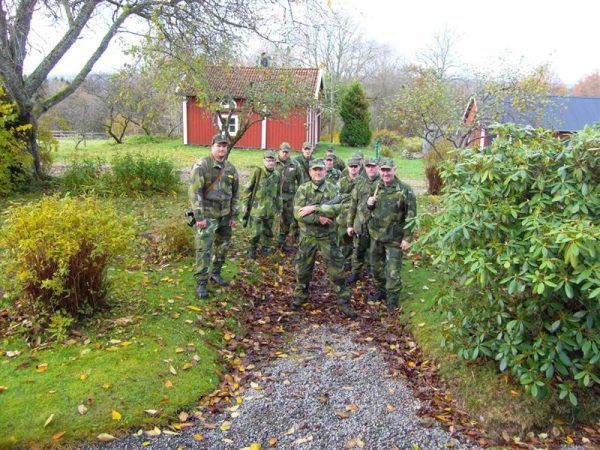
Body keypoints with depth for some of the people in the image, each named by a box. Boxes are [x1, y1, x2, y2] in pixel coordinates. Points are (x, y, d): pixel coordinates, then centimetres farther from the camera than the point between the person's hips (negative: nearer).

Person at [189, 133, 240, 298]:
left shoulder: (231, 168, 6)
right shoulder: (202, 165, -12)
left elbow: (235, 193, 13)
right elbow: (194, 192, -16)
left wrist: (234, 215, 9)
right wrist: (199, 216, -19)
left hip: (225, 215, 6)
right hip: (207, 215, -6)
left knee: (223, 246, 15)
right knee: (204, 249, -7)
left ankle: (215, 273, 33)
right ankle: (201, 283, 0)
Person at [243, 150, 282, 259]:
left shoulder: (277, 175, 4)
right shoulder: (258, 172, -7)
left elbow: (278, 193, 14)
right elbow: (248, 189, -3)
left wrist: (279, 207, 16)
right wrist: (246, 204, -3)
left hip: (270, 209, 4)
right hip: (257, 207, -4)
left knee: (268, 230, 14)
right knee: (257, 231, -7)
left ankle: (266, 246, 35)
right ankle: (253, 249, 14)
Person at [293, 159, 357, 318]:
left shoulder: (332, 189, -4)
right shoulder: (303, 189, -6)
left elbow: (336, 209, -22)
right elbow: (298, 213, -17)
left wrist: (313, 208, -26)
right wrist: (318, 218, -24)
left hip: (327, 236, 0)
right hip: (307, 236, 0)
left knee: (336, 269, 2)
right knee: (303, 268, 12)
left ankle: (343, 302, 13)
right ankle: (300, 295, 34)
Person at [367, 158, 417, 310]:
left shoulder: (404, 190, -11)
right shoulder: (376, 188, 7)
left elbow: (410, 216, -11)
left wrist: (407, 238, -14)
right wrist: (369, 204, -4)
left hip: (394, 238, -6)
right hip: (376, 235, 6)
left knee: (393, 271, -2)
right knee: (376, 266, 17)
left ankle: (392, 298, 12)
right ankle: (381, 290, 37)